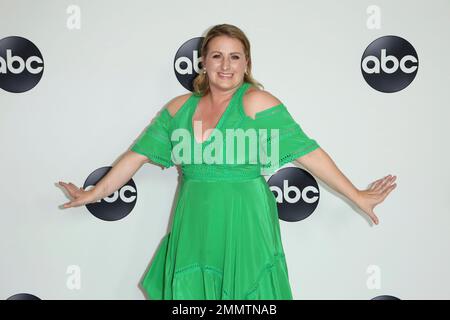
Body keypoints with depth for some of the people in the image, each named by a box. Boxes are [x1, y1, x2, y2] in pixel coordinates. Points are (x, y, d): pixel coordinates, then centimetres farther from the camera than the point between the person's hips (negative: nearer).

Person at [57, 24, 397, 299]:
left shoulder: (256, 102, -9)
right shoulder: (180, 107, 5)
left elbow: (305, 149, -10)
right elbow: (139, 153, 9)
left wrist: (356, 195, -11)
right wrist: (95, 193, 11)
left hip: (244, 226, -4)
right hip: (193, 228, 4)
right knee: (190, 293, 9)